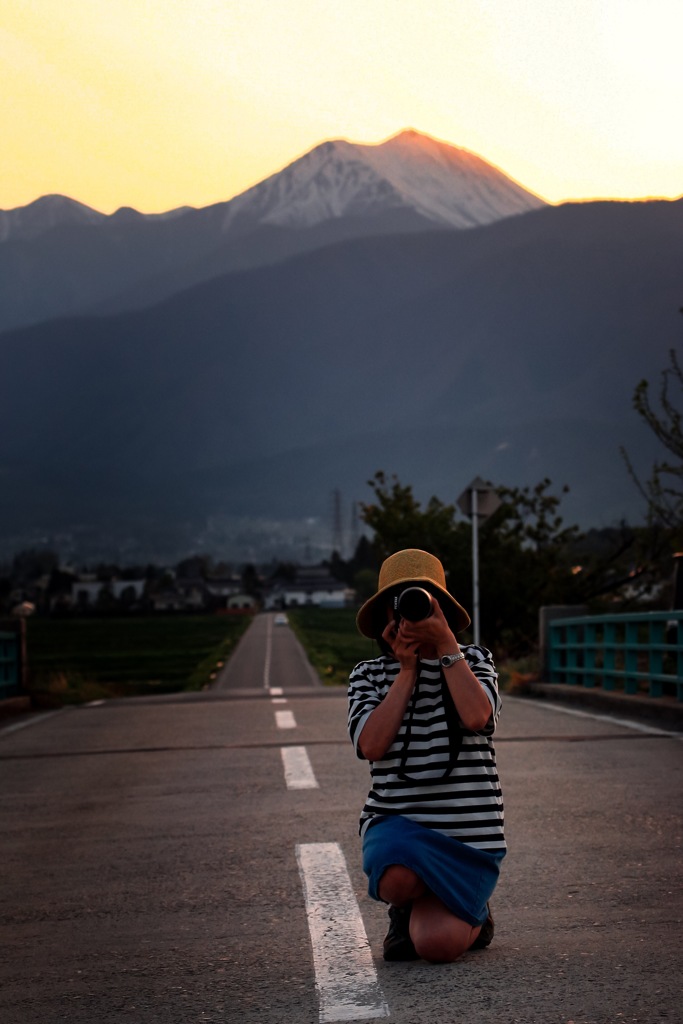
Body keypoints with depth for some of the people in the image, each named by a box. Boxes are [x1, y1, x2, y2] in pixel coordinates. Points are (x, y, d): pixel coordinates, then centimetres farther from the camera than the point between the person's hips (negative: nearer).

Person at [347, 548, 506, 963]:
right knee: (397, 879, -36)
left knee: (437, 944, -19)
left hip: (467, 831, 0)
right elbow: (371, 745, -11)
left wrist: (445, 643, -14)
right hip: (397, 822, 1)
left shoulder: (475, 660, 6)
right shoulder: (368, 676, 8)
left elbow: (476, 715, -16)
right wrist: (407, 670, -9)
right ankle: (408, 909, 4)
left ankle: (474, 915, 20)